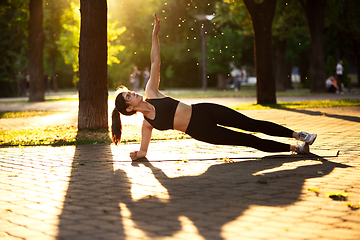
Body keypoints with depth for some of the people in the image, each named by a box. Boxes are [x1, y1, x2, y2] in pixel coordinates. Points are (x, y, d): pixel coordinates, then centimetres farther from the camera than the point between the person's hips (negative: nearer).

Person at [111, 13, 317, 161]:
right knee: (249, 141, -5)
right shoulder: (147, 123, -3)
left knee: (252, 125, -1)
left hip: (204, 111, 4)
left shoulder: (151, 93, 5)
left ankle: (297, 134, 7)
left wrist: (155, 33, -1)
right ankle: (294, 148, 2)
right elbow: (143, 150, 3)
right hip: (201, 131, -4)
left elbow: (155, 62, 3)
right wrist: (138, 154, -21)